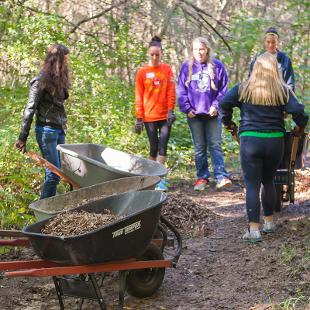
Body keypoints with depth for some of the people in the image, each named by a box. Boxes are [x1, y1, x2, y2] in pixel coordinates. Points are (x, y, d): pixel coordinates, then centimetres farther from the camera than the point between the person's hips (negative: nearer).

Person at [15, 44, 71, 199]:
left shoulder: (59, 80, 12)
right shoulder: (41, 81, -12)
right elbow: (30, 110, -12)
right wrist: (22, 138, -12)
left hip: (60, 130, 8)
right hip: (47, 130, -8)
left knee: (56, 171, 9)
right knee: (54, 173, -8)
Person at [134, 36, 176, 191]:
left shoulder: (167, 69, 4)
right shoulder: (142, 72, 2)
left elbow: (171, 91, 1)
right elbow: (139, 96, 2)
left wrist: (171, 110, -9)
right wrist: (139, 117, -1)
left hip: (165, 116, 0)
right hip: (149, 116, 0)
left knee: (163, 146, -6)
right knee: (154, 147, 6)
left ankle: (159, 178, -3)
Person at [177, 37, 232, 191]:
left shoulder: (217, 66, -1)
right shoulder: (187, 66, 2)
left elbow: (223, 89, 0)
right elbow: (181, 90, 2)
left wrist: (216, 105, -9)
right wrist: (187, 108, -6)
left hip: (212, 113, -1)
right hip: (194, 114, 2)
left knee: (215, 145, -2)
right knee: (199, 147, 8)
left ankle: (221, 177, -5)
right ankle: (202, 177, 16)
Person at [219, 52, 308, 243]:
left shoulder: (243, 89, 2)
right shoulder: (283, 90, 1)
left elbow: (224, 103, -4)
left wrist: (228, 122, 12)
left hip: (250, 141, -1)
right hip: (275, 141, 2)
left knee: (252, 186, -1)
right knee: (268, 182, 20)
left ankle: (254, 230, -7)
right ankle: (270, 222, 30)